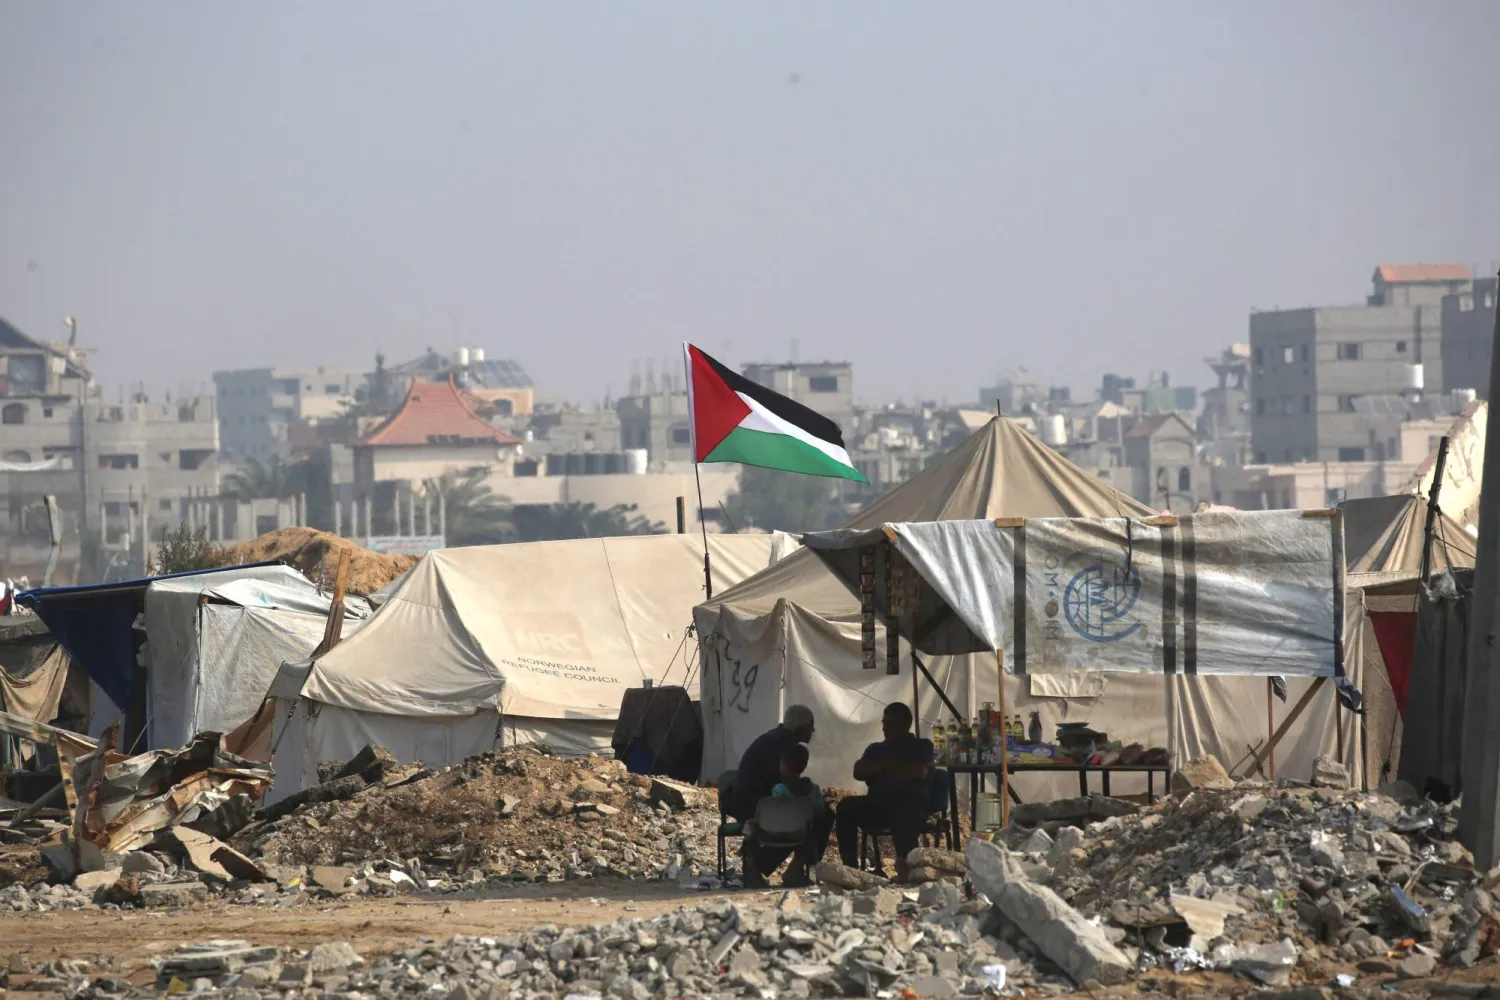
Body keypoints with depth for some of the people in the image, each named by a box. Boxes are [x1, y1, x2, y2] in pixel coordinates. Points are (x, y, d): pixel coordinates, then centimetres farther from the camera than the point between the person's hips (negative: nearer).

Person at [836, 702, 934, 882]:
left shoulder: (922, 746, 15)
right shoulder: (875, 749, 26)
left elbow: (919, 772, -4)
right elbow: (859, 772, 9)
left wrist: (881, 769, 5)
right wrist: (887, 764, -2)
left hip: (912, 804, -4)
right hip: (878, 805, 4)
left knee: (902, 813, -40)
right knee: (847, 806, -25)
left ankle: (904, 867, -47)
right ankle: (850, 866, -31)